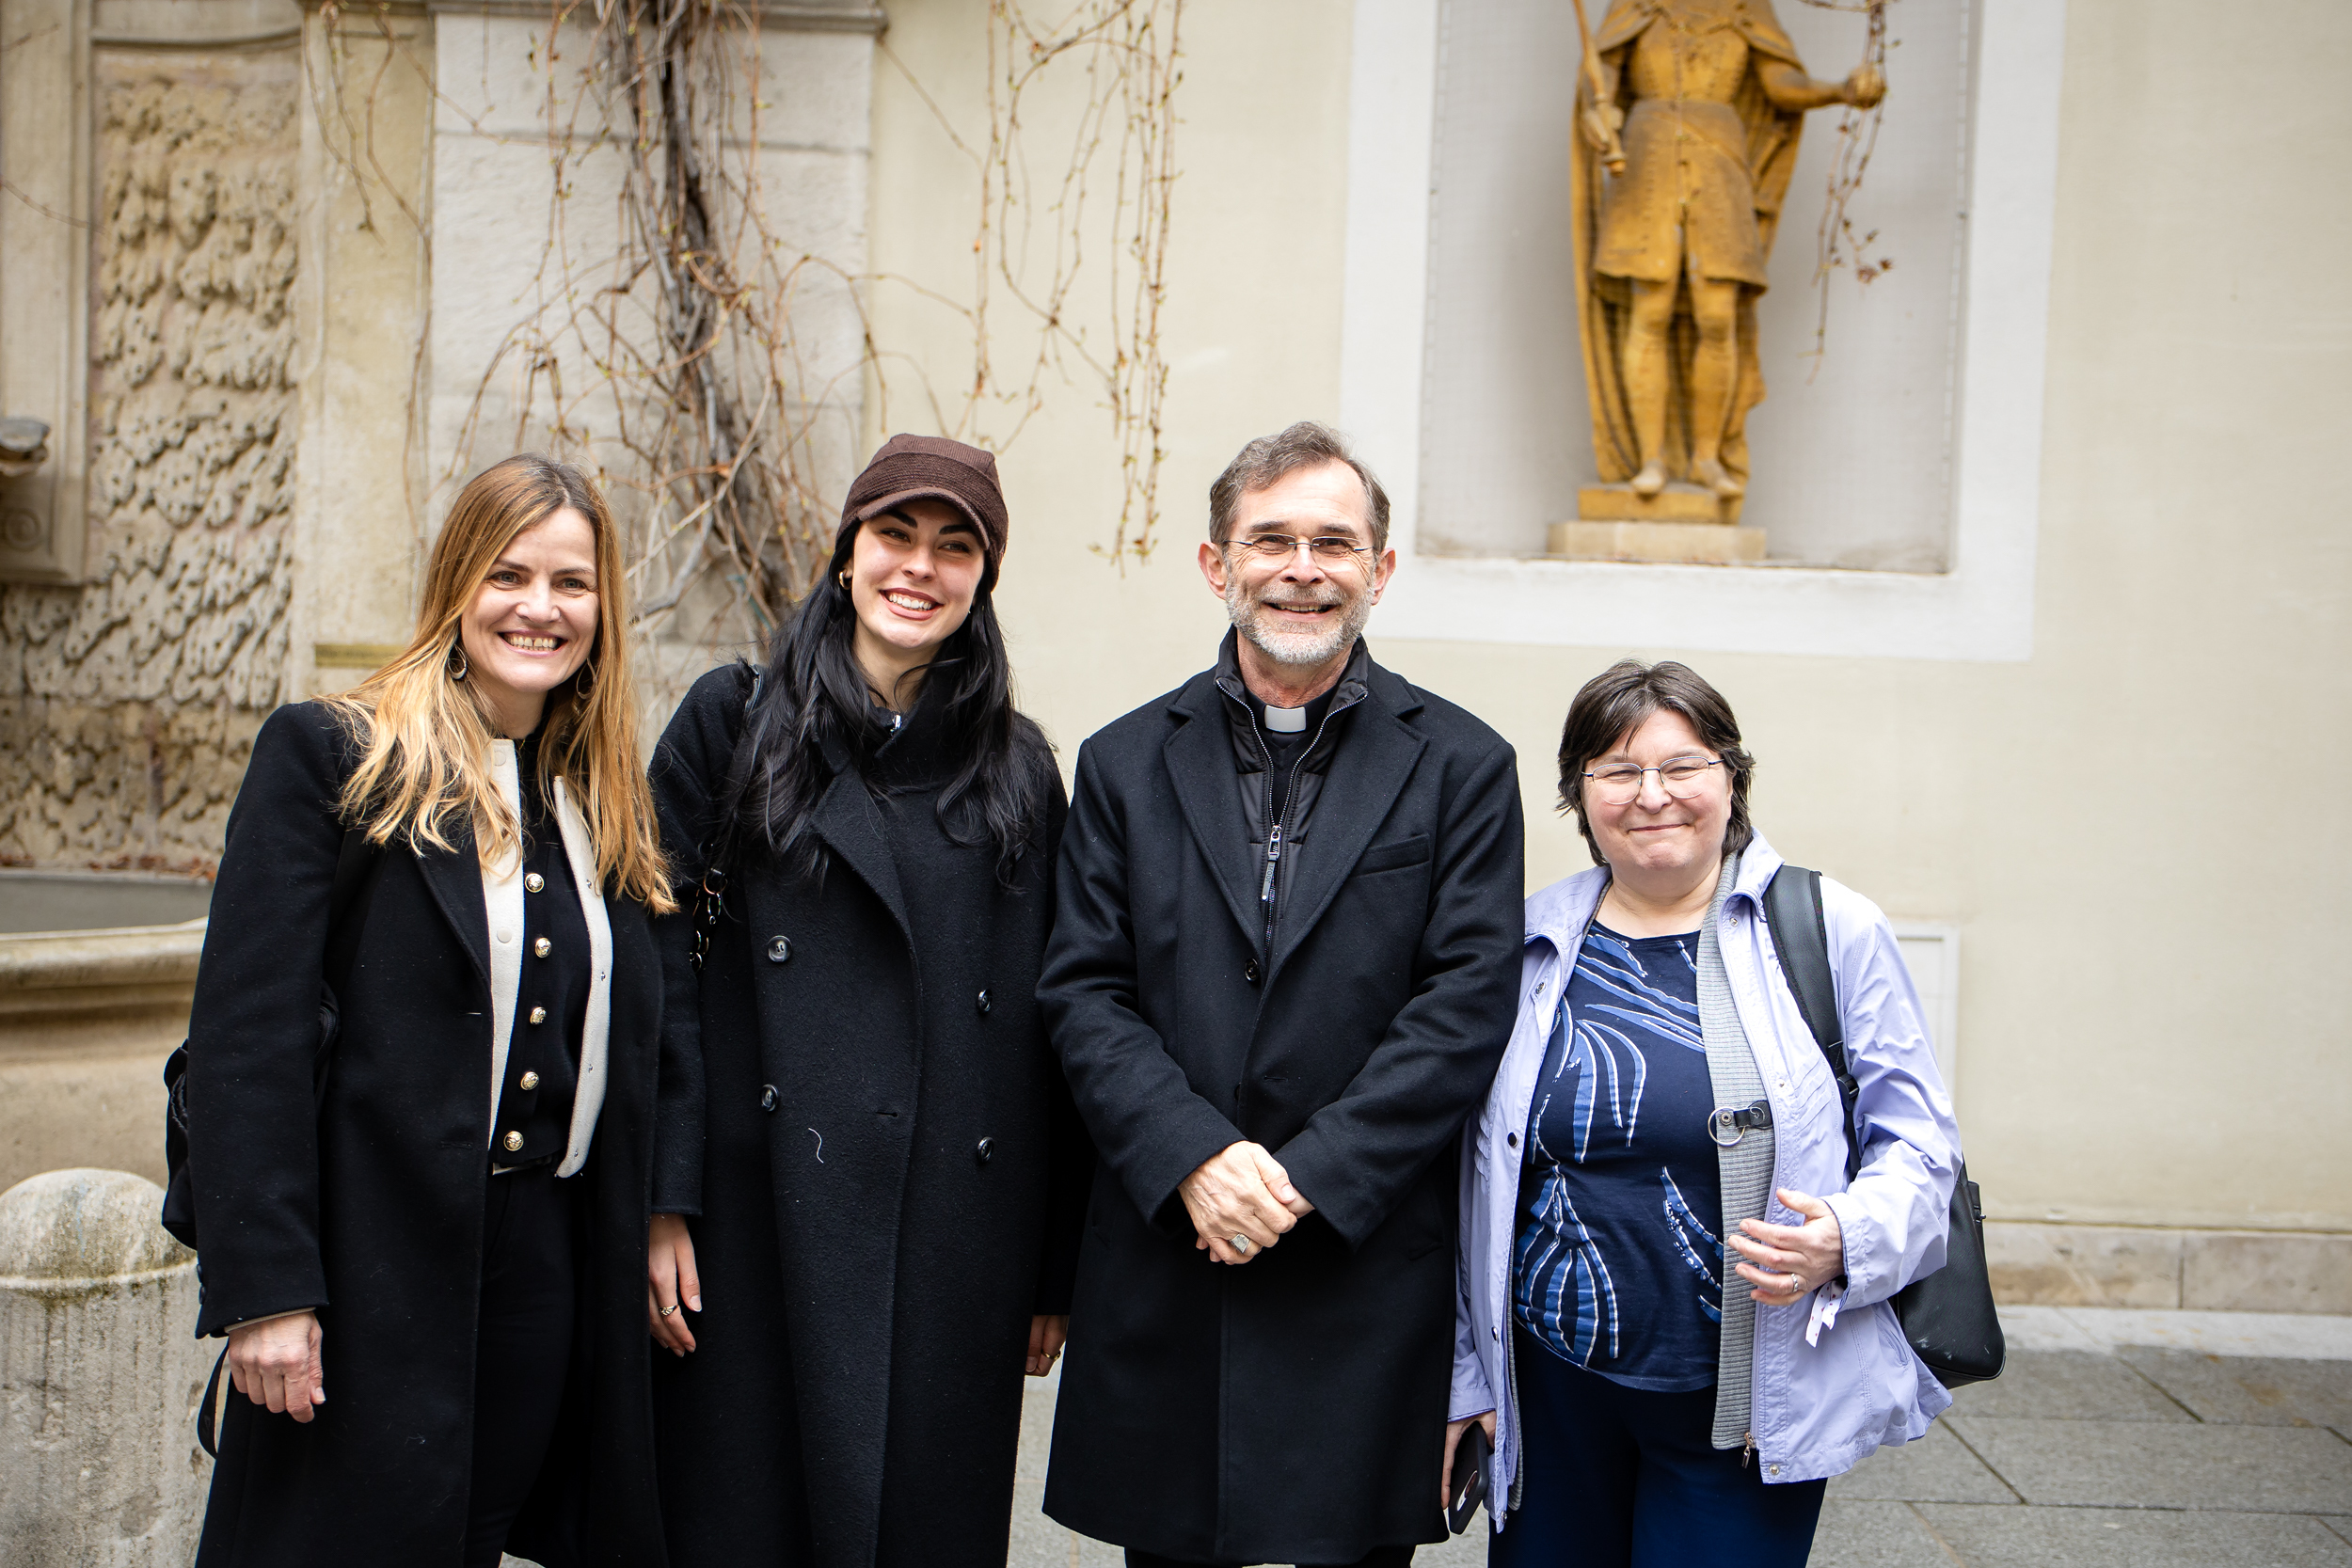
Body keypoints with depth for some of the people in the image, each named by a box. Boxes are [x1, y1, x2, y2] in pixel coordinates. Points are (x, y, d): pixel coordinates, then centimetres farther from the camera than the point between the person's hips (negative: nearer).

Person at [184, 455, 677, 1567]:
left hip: (550, 1272, 5)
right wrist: (262, 1289, -15)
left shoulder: (607, 802, 12)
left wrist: (637, 1263, 9)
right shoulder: (327, 755, -5)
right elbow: (245, 1031, -11)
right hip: (375, 1263, -5)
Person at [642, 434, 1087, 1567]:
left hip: (956, 1237, 2)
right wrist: (661, 1204, -9)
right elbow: (661, 974, -2)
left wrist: (1055, 1268, 6)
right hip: (766, 1222, -1)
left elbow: (1048, 1024, 8)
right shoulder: (732, 724, 3)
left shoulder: (1018, 767, 8)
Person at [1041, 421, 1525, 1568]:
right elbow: (1082, 992, 1)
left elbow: (1465, 1007, -5)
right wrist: (1193, 1157, -13)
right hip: (1162, 1269, 2)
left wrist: (1309, 1175, -13)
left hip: (1365, 1275, -2)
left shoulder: (1460, 766, 2)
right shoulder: (1126, 763, 7)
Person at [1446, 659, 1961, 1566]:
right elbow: (1473, 1180, 10)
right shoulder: (1529, 943, 4)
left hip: (1745, 1411, -2)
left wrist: (1847, 1242, -19)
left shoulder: (1832, 930, -1)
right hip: (1551, 1394, 2)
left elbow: (1917, 1142, 1)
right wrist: (1461, 1375, 11)